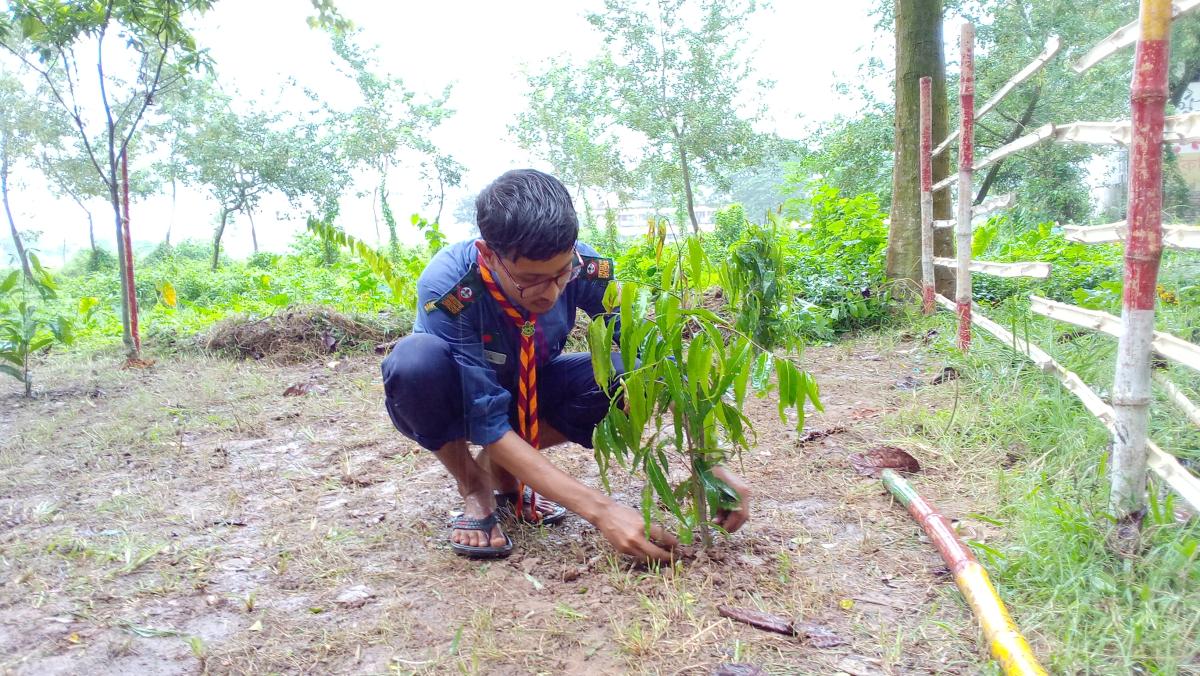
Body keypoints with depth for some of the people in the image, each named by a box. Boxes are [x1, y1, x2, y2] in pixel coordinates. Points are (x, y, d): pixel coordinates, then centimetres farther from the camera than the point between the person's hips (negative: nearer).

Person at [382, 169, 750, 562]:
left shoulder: (584, 267, -26)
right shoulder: (447, 289, -36)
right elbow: (489, 423, -36)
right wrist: (600, 510, -42)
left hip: (528, 393, 3)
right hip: (459, 404, -3)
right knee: (418, 359, -38)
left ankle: (500, 469, -3)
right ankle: (475, 487, -10)